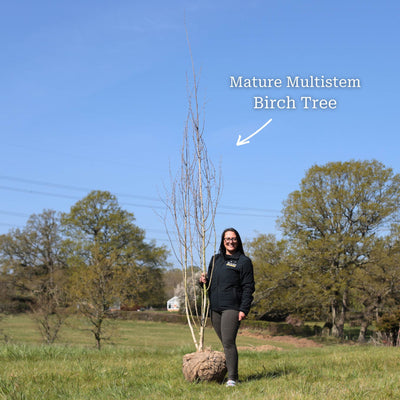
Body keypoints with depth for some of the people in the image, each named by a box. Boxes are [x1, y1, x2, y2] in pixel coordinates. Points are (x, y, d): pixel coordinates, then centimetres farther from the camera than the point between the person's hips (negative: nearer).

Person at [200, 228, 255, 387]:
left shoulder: (244, 261, 1)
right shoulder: (215, 259, 18)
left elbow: (248, 287, -3)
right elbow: (210, 282, 25)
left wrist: (244, 309, -12)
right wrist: (204, 280, 1)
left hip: (232, 308, -6)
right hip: (215, 308, 6)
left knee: (228, 342, -14)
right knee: (224, 343, 9)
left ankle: (232, 378, -12)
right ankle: (228, 373, 17)